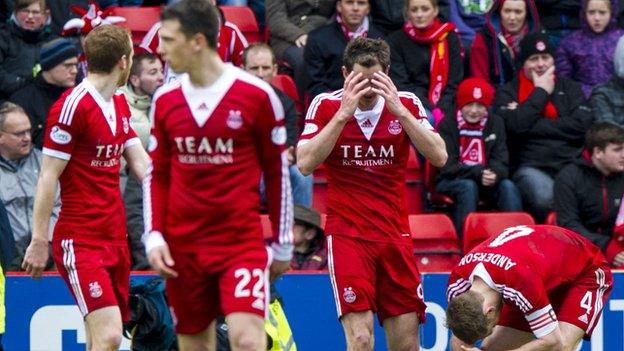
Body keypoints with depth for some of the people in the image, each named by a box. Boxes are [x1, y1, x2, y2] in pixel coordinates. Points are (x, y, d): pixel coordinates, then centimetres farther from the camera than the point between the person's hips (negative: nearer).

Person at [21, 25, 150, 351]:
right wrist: (38, 241, -12)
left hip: (115, 238, 8)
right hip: (80, 243, -8)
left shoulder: (120, 104, 13)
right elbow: (48, 177, -12)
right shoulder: (72, 106, -13)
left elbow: (142, 164, 14)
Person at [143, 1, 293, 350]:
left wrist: (283, 244, 4)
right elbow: (157, 175, 13)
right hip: (182, 246, 4)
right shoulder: (165, 100, 6)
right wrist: (154, 236, 0)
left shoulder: (257, 95, -5)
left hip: (243, 241, -4)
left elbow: (277, 171, 2)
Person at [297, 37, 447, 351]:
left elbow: (439, 157, -10)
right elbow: (305, 163, -16)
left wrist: (399, 110, -18)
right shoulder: (326, 105, -4)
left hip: (396, 236, 3)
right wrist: (344, 113, -21)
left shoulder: (406, 104, 1)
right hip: (346, 234, -3)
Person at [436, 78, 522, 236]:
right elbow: (447, 167, -11)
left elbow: (501, 162, 1)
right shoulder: (447, 125, -3)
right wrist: (477, 173, -27)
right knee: (468, 186, -35)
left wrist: (494, 174, -25)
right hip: (450, 182, -3)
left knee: (508, 186, -25)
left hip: (486, 181, 3)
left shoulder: (495, 123, 8)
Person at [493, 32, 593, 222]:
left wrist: (532, 125, -1)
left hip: (572, 164, 2)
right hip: (532, 169, -2)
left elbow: (582, 125, 3)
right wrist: (541, 92, 5)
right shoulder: (507, 93, 15)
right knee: (544, 197, -37)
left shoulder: (569, 87, 21)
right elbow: (515, 124, -6)